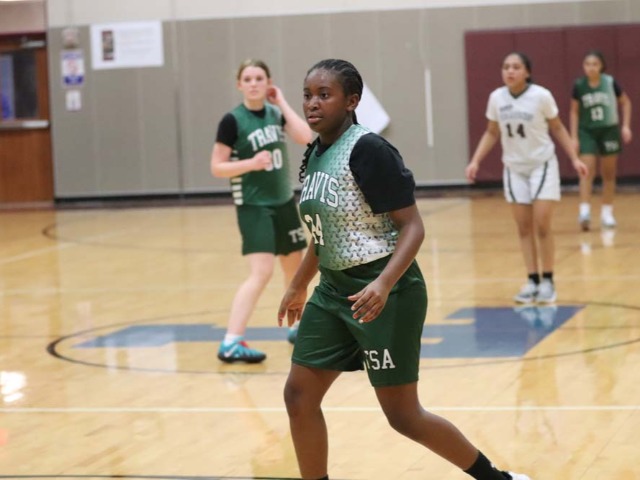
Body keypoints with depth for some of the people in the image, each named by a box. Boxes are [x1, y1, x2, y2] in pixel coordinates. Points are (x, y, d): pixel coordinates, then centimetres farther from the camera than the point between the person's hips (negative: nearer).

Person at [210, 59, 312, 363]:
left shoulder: (276, 114, 4)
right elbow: (216, 167, -10)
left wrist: (282, 102, -8)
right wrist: (251, 163, -24)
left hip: (284, 202, 7)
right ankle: (231, 343, -23)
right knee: (261, 272, -20)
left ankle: (298, 327, 38)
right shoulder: (232, 121, -11)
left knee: (295, 267, 18)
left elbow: (305, 138, -11)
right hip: (253, 206, -7)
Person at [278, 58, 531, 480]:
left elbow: (413, 227, -20)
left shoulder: (368, 150, -18)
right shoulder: (315, 154, 8)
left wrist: (383, 284, -33)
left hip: (385, 296, -8)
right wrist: (299, 285, 28)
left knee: (403, 415, 0)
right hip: (335, 291, 8)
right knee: (299, 395, 3)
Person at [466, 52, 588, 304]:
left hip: (542, 164, -3)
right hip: (514, 168, 3)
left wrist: (574, 158, -7)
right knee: (523, 227, 3)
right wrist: (475, 161, -2)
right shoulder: (496, 98, -6)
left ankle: (548, 281, 2)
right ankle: (532, 281, 8)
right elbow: (492, 133, 7)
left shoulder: (541, 96, -16)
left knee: (542, 225, -8)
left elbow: (557, 128, -3)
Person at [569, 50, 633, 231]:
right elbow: (574, 112, 1)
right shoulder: (579, 86, -8)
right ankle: (584, 212, -20)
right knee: (587, 172, -13)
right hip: (587, 132, -1)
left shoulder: (610, 83, -10)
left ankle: (607, 213, 18)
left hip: (609, 130, 1)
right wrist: (574, 137, -3)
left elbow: (626, 102, 5)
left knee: (609, 174, 8)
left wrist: (626, 126, -3)